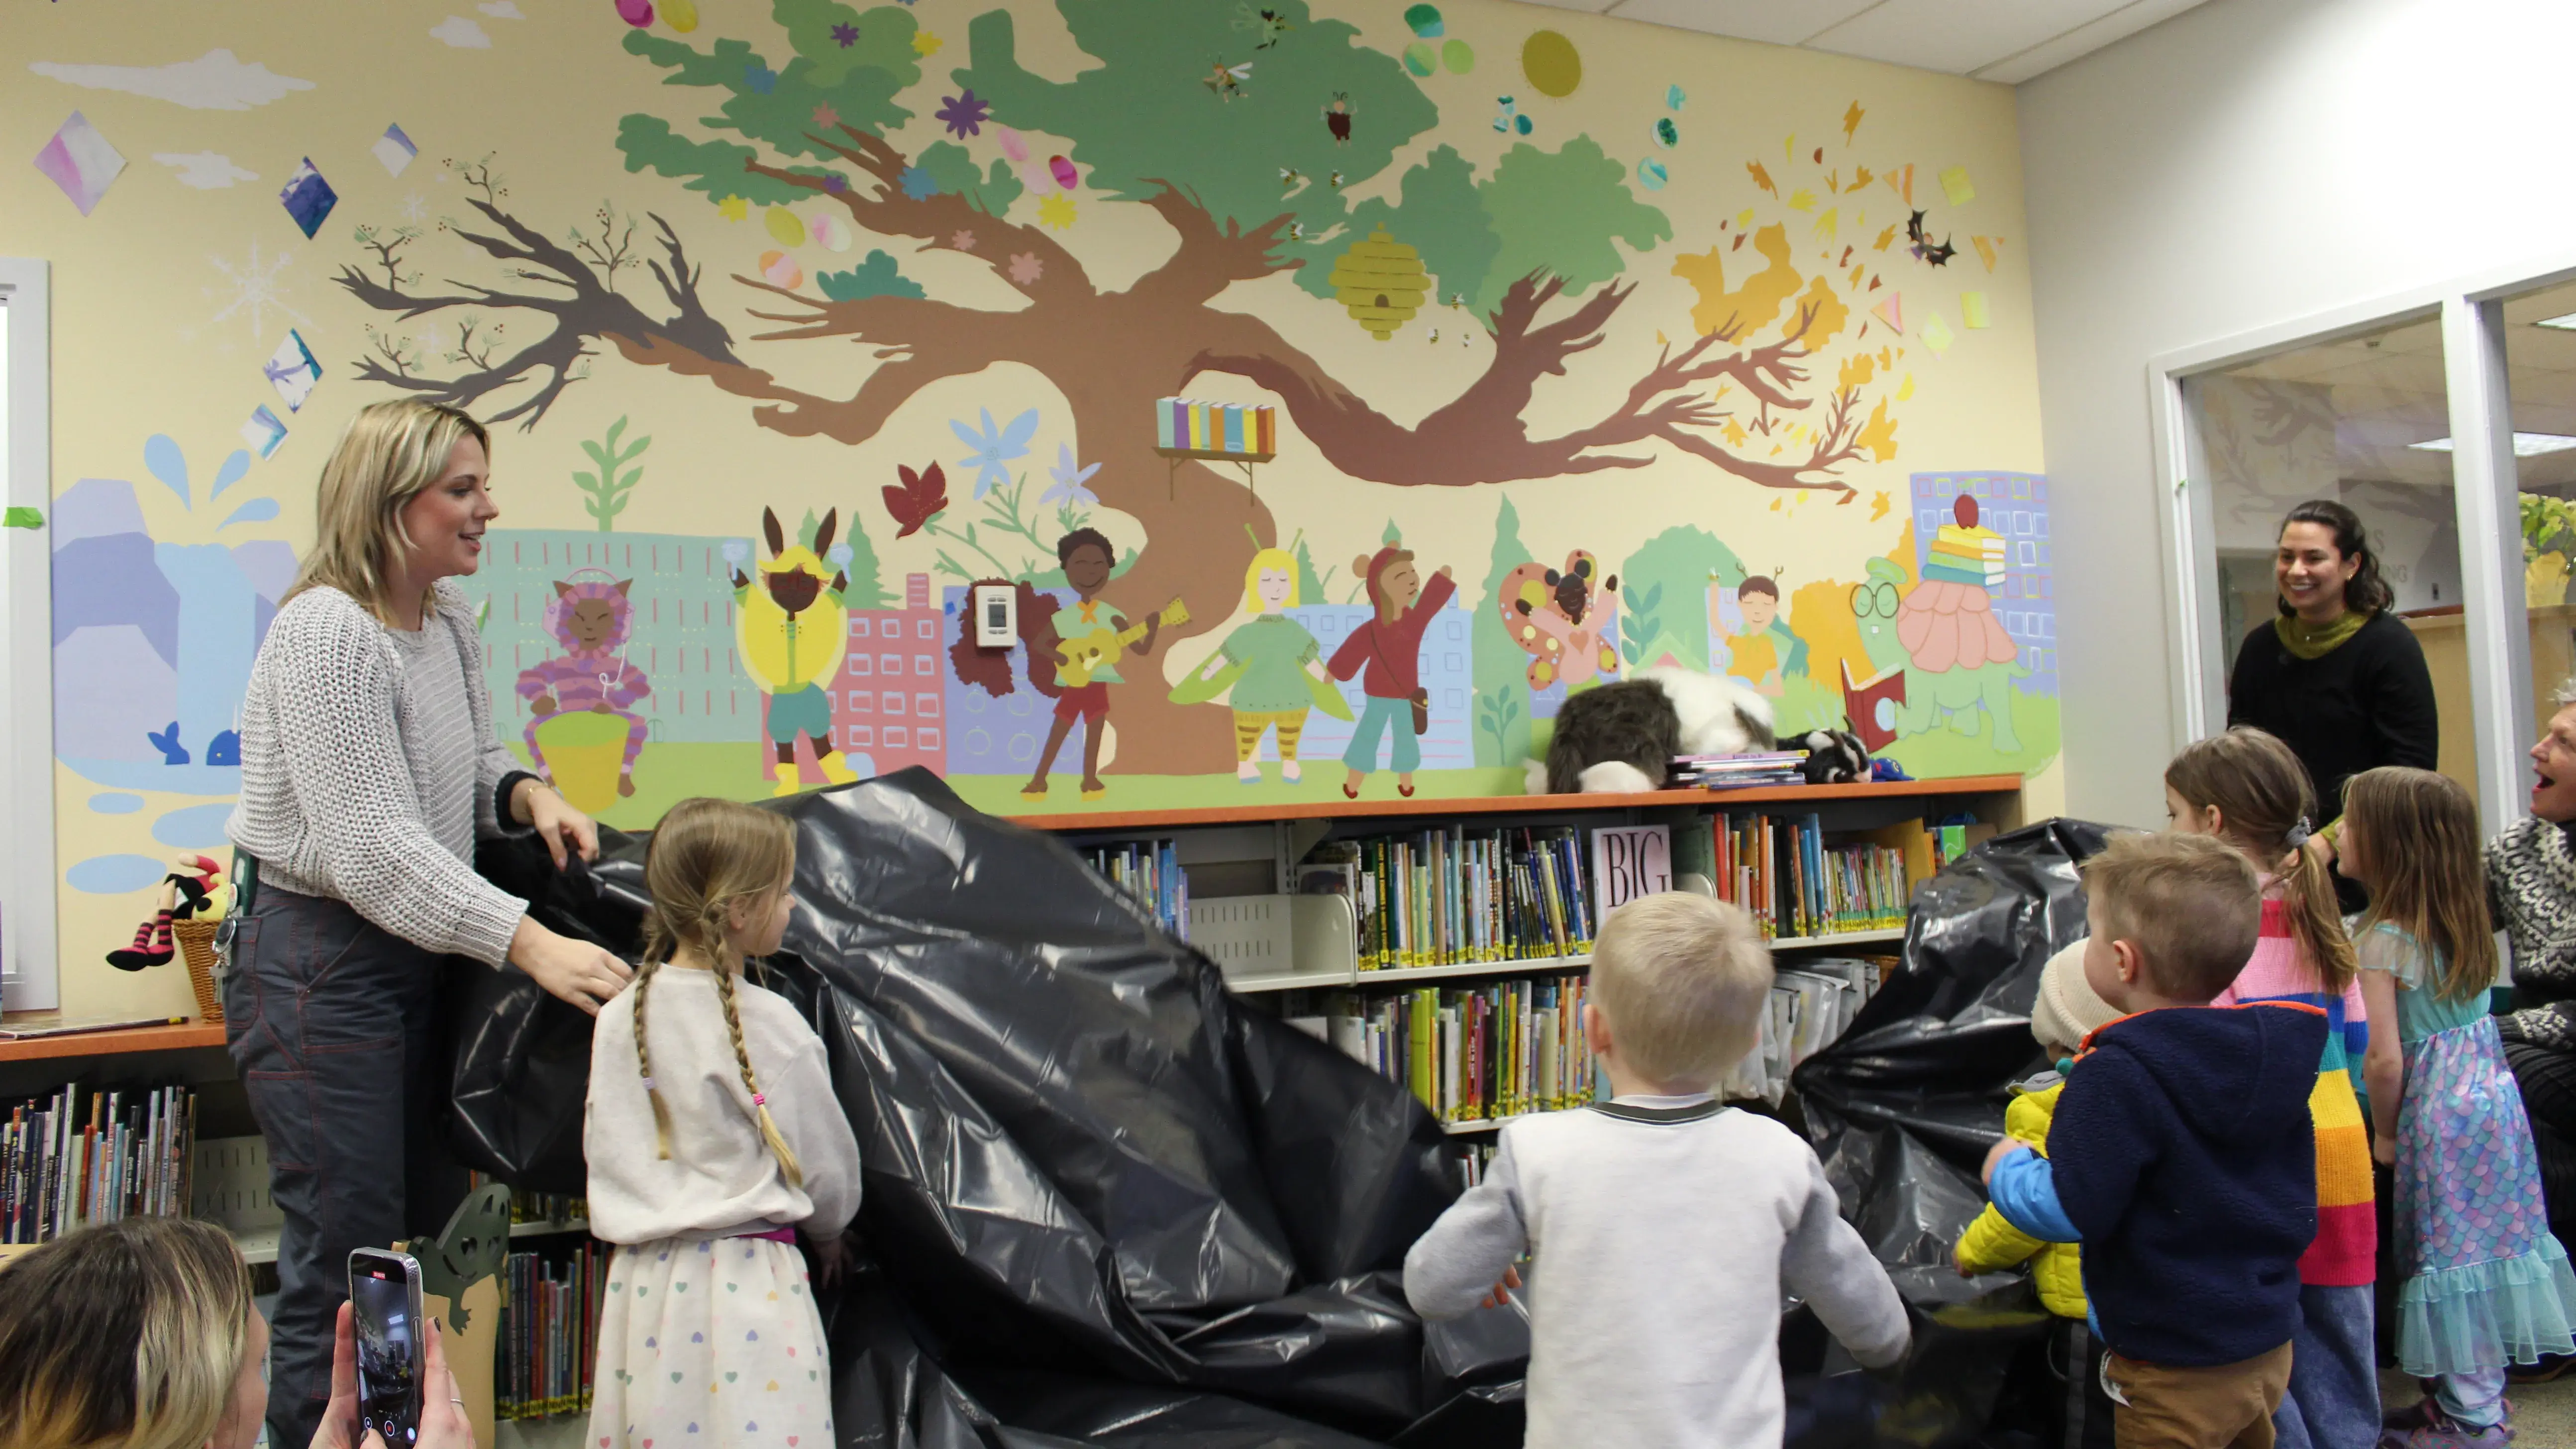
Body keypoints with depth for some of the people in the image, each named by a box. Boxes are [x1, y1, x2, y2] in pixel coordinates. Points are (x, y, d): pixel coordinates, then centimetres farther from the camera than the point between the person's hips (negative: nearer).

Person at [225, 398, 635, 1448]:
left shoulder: (448, 620, 8)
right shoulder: (325, 631, -20)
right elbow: (371, 847, -25)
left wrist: (526, 793, -2)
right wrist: (529, 944, -31)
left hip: (416, 952, 9)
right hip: (320, 960, -9)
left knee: (434, 1247, 15)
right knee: (347, 1274, -2)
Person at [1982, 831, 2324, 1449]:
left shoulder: (2116, 1077, -26)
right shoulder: (2275, 1049, 0)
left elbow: (2069, 1211, -25)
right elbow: (2299, 1203, 12)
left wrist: (2007, 1169, -6)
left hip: (2177, 1374, -8)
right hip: (2270, 1350, 8)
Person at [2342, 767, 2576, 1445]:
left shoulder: (2384, 942, -19)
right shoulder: (2465, 923, 5)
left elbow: (2386, 1060, -20)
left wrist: (2384, 1134, -5)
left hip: (2439, 1111, -8)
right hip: (2493, 1092, 8)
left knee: (2449, 1251, 2)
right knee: (2488, 1239, 15)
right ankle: (2484, 1393, 28)